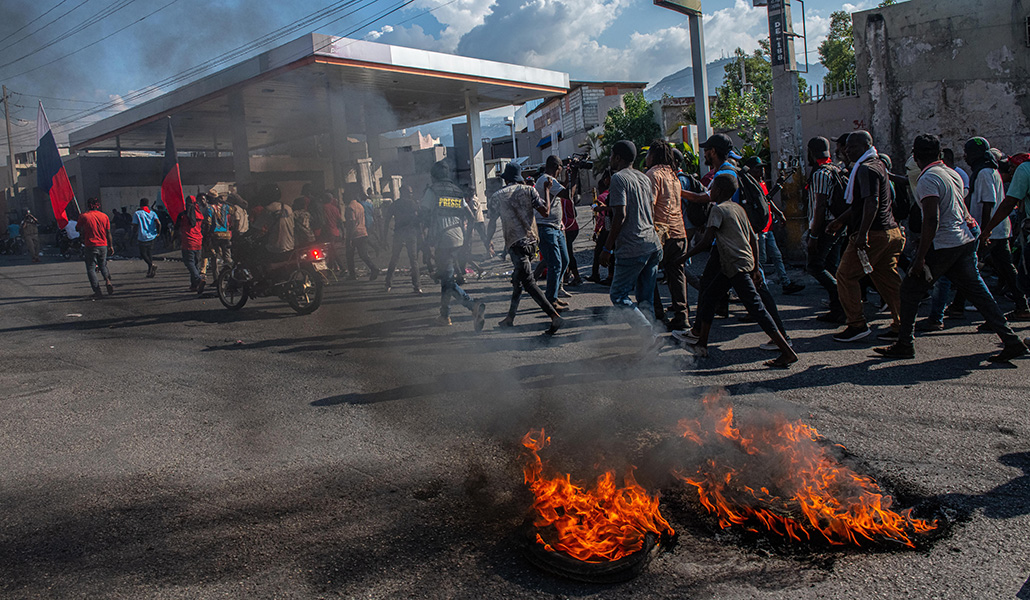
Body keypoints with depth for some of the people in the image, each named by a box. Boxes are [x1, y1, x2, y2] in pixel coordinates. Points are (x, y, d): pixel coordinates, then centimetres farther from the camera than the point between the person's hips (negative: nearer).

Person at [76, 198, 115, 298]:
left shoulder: (84, 216, -6)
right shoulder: (104, 216, 2)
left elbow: (77, 229, 7)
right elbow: (108, 232, 6)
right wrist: (110, 245, 14)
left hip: (90, 245, -3)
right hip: (103, 245, 3)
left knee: (91, 268, 4)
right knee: (103, 265, 20)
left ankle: (97, 291, -3)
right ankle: (108, 280, -7)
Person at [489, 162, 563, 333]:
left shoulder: (497, 196, 4)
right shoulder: (529, 190, 6)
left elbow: (492, 223, 8)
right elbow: (545, 212, -1)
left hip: (515, 242, -5)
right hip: (531, 240, 5)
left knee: (529, 282, -10)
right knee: (518, 280, 19)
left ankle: (554, 316, -22)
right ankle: (510, 318, 28)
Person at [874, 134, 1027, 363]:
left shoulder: (928, 179, -14)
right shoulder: (954, 174, 12)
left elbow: (932, 220, -21)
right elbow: (959, 210, 19)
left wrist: (920, 258, -21)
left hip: (943, 246, -8)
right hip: (966, 240, 8)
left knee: (910, 290, 4)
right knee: (977, 291, 11)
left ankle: (905, 345, 9)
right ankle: (1011, 341, 9)